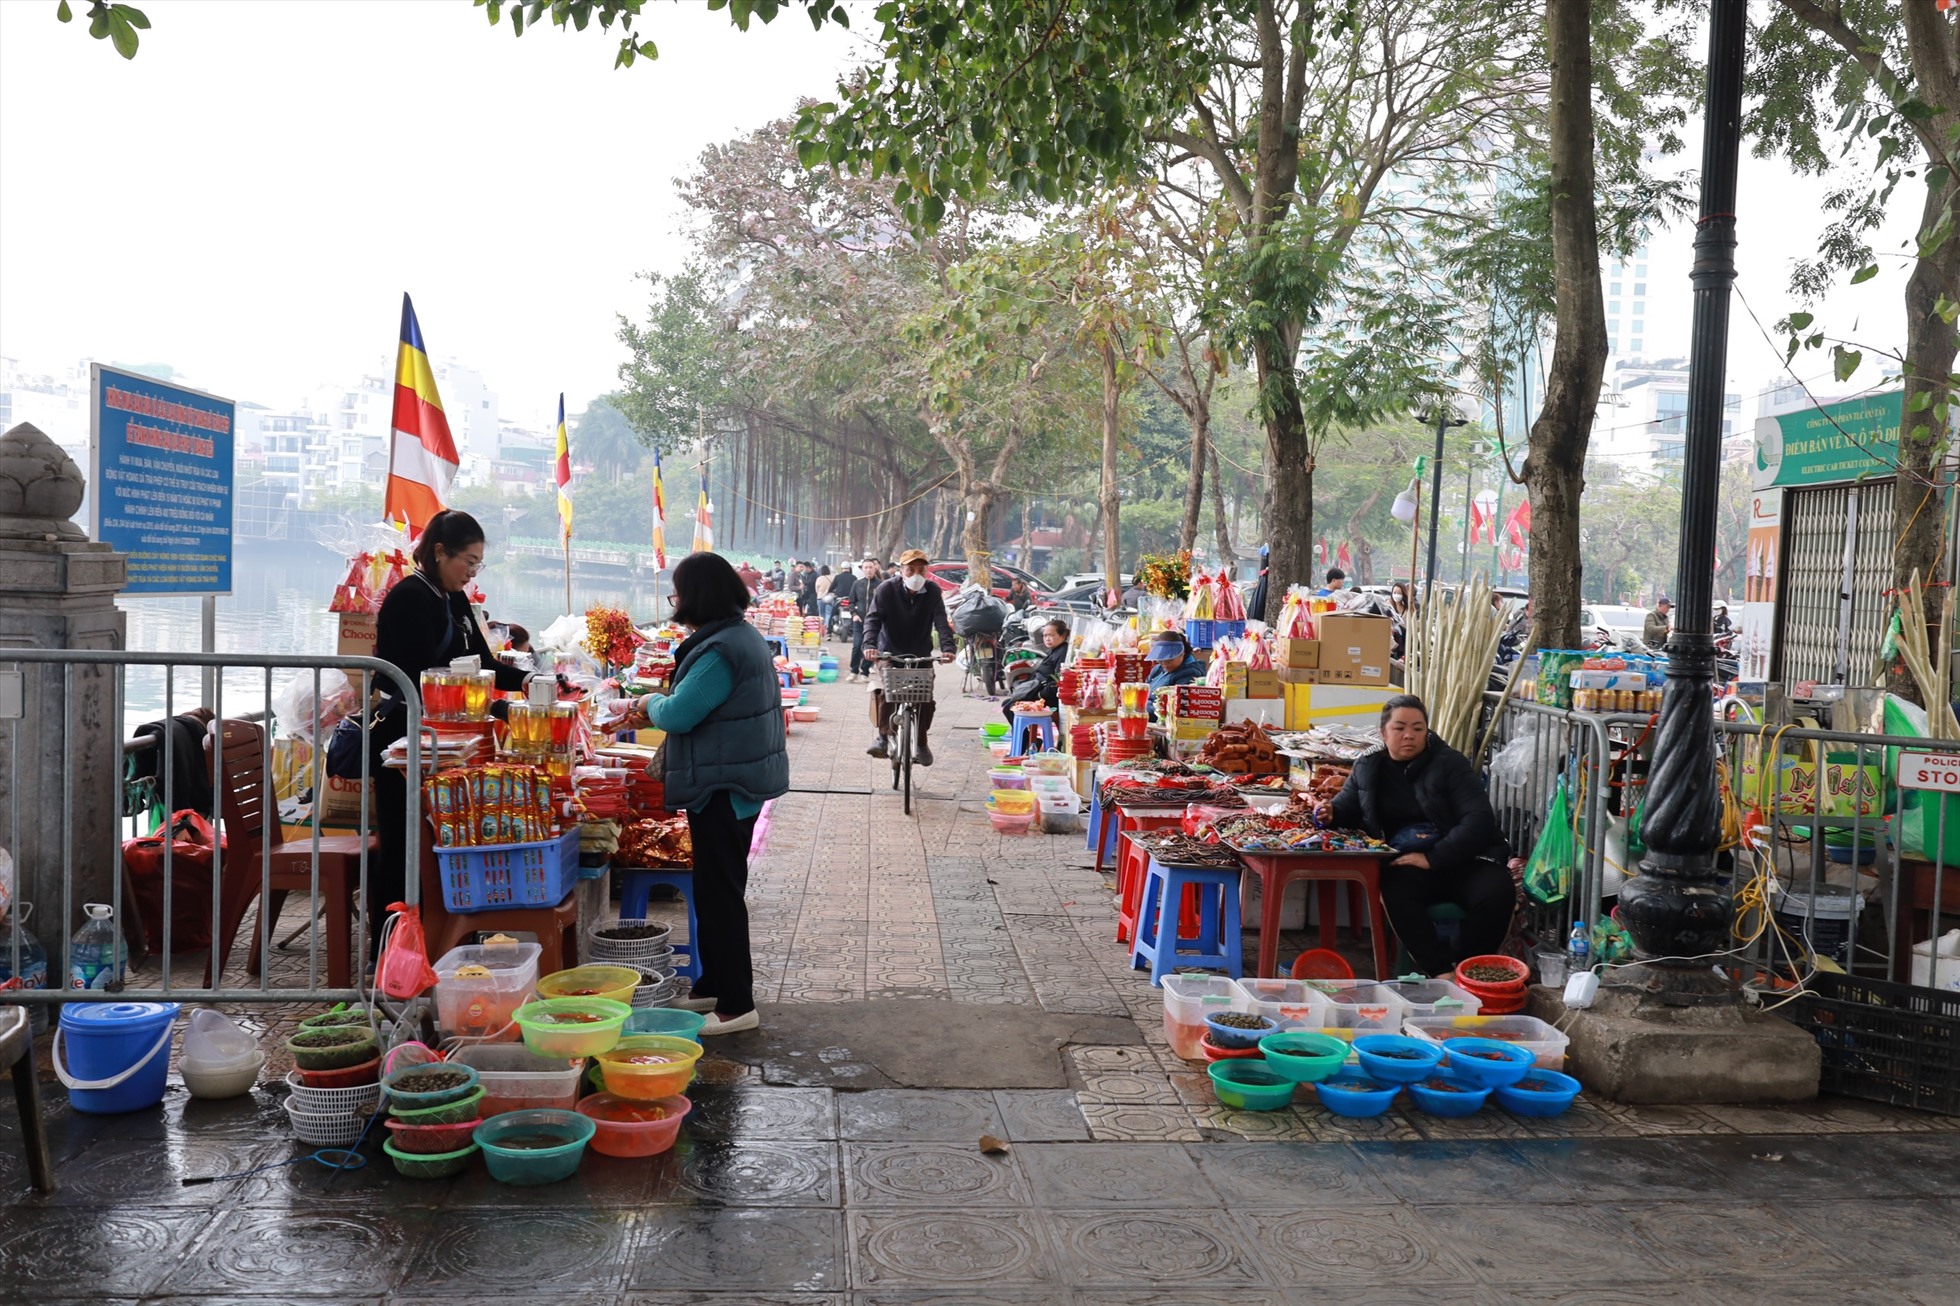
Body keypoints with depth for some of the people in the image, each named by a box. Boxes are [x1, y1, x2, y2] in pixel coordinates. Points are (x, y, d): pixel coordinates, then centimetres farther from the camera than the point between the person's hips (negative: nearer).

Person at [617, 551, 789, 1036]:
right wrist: (655, 714, 16)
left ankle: (736, 1005, 4)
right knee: (716, 890, 19)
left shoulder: (720, 651, -22)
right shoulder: (741, 637, 12)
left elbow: (678, 714, -22)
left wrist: (653, 702, -1)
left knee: (720, 894, -3)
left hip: (724, 789, -11)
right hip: (733, 783, 11)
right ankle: (712, 986, 30)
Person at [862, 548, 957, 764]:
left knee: (926, 697, -9)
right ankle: (883, 736, -3)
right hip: (889, 654, -1)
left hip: (921, 656, 1)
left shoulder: (932, 592, -7)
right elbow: (873, 619, -20)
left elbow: (941, 622, -15)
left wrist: (947, 647, -34)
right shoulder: (887, 590, -12)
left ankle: (921, 742, 9)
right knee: (884, 691, -20)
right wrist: (869, 645, -39)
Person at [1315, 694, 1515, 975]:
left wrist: (1432, 858, -19)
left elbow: (1479, 819, -8)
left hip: (1462, 858, -1)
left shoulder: (1450, 763, 1)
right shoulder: (1367, 769, 13)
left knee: (1498, 892, -31)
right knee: (1395, 890, -35)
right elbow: (1346, 809, 20)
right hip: (1404, 863, 1)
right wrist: (1329, 813, -8)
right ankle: (1442, 973, -30)